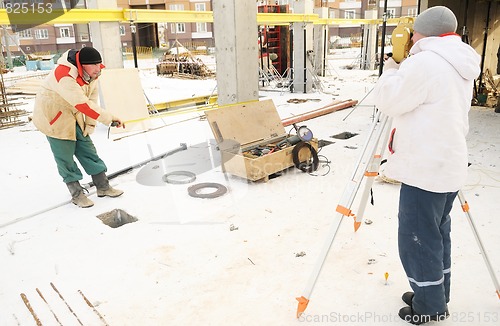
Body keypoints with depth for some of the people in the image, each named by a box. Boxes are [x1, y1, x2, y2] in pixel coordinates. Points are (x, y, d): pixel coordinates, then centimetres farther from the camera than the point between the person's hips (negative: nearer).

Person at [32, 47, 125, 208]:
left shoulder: (92, 73, -7)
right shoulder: (64, 75, -33)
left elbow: (91, 100, -3)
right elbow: (83, 104, -39)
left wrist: (90, 124, -5)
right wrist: (109, 118, -38)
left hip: (73, 115, 7)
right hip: (53, 116, -7)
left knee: (87, 149, 8)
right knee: (65, 156, -1)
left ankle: (103, 186, 18)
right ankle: (77, 194, 13)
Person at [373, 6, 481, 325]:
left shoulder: (424, 62, -17)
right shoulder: (462, 67, 13)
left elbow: (388, 100, -13)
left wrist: (390, 70, 4)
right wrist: (401, 72, 16)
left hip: (424, 169, -10)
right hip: (449, 165, 10)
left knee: (418, 239, 3)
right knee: (437, 233, 19)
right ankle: (436, 297, 33)